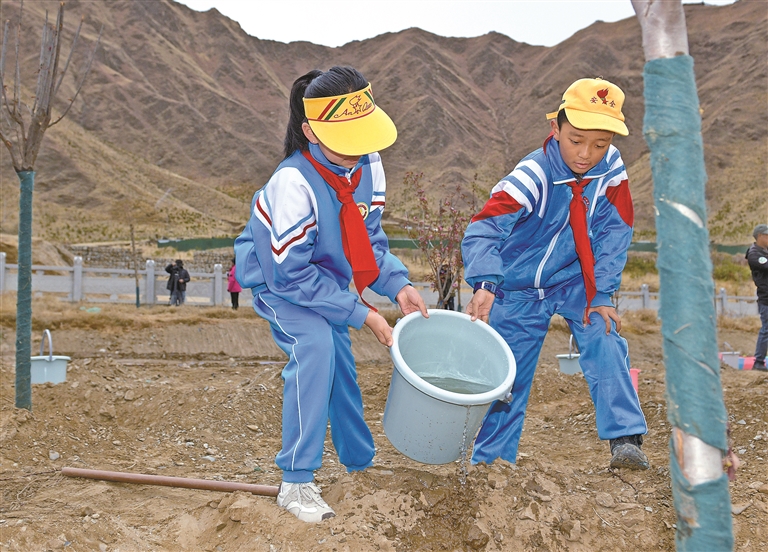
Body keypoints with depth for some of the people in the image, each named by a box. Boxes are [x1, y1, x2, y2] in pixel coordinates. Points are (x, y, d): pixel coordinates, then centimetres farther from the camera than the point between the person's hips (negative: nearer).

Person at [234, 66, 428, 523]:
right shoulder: (294, 183, -37)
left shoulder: (368, 165, -18)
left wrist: (398, 285, -20)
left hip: (321, 276, 7)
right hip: (275, 277, -6)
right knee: (316, 342, -29)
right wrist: (361, 314, -30)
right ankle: (296, 484, -22)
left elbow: (368, 238, -4)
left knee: (341, 364, 13)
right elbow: (291, 274, -32)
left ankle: (359, 460, 37)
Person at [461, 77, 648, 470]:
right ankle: (489, 461, 19)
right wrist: (484, 284, -56)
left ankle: (625, 438, -18)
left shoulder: (611, 169, -16)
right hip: (520, 287, -2)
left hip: (574, 280, 3)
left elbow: (613, 235, -8)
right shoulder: (532, 176, -29)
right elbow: (483, 230, -39)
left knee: (604, 342, -22)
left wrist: (601, 295, -15)